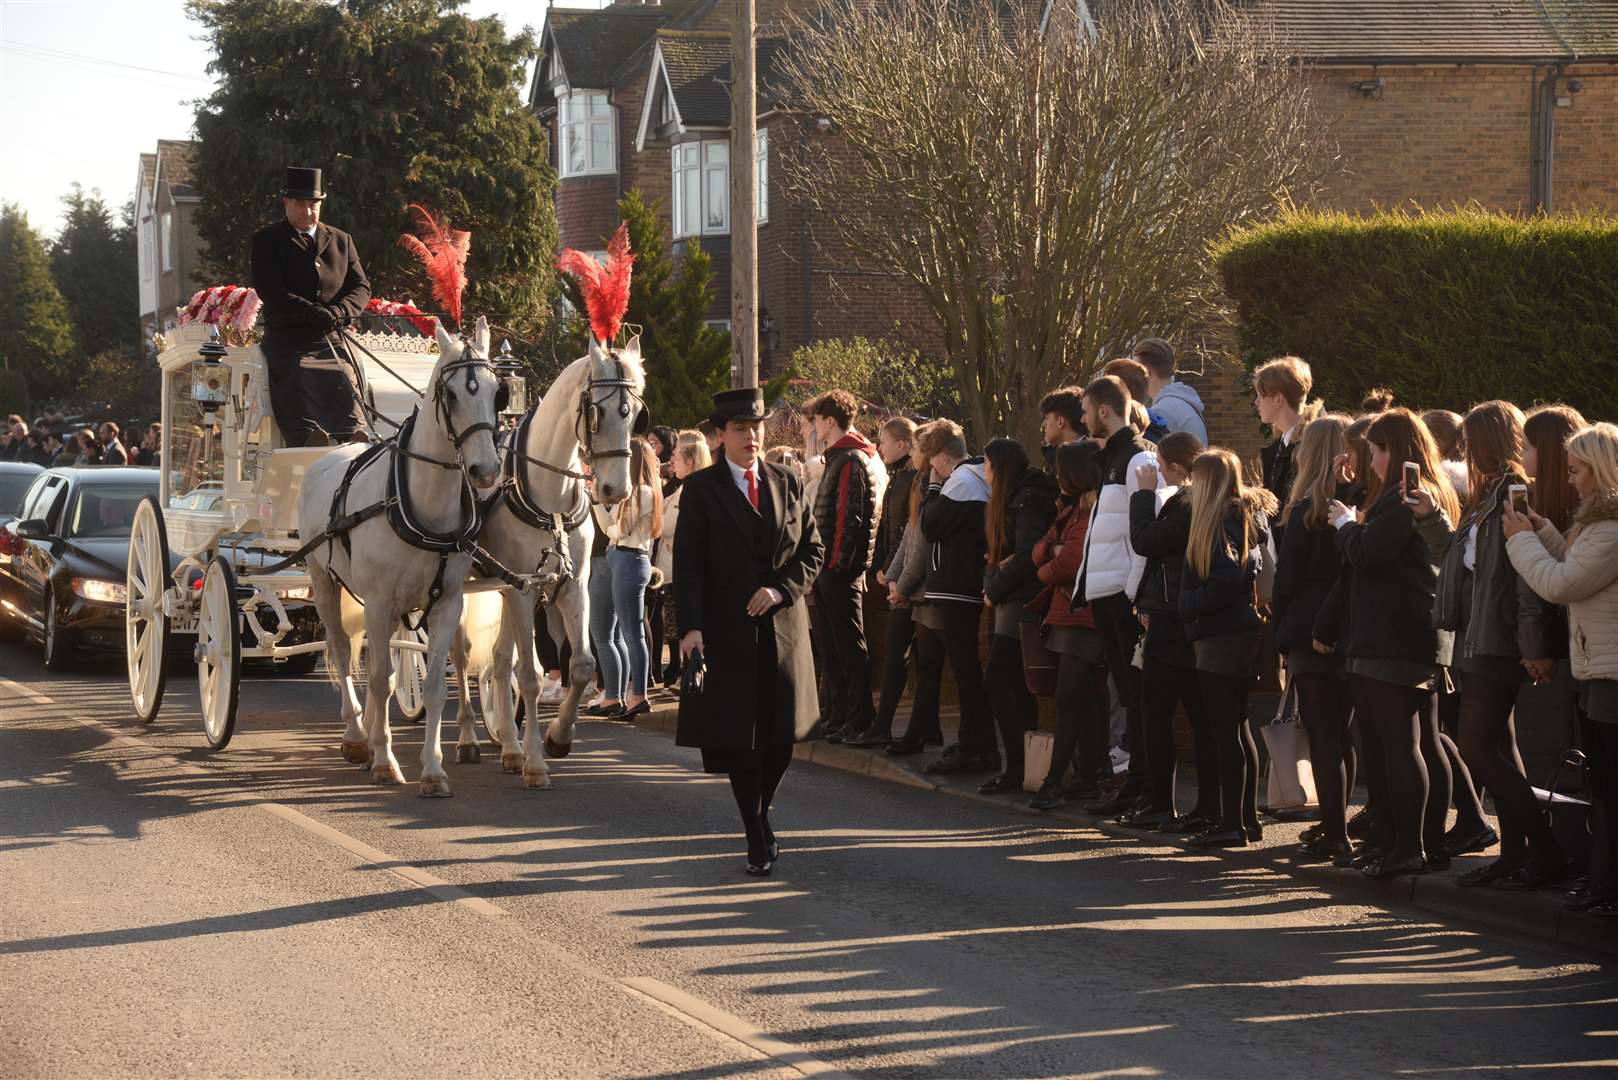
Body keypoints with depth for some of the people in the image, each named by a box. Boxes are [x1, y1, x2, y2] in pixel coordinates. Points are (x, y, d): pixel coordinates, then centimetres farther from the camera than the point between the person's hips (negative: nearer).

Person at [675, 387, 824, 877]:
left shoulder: (787, 484, 9)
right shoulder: (701, 489, -1)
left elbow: (812, 549, 10)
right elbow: (688, 564, -6)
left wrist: (781, 588, -8)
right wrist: (690, 626, -17)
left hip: (782, 625, 3)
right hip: (728, 629, -3)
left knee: (781, 736, 4)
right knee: (738, 739, -1)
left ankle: (762, 813, 30)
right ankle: (757, 839, 8)